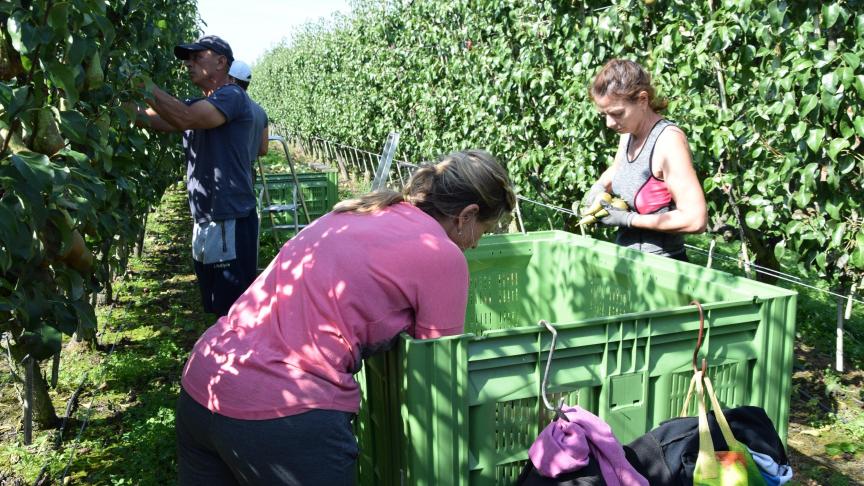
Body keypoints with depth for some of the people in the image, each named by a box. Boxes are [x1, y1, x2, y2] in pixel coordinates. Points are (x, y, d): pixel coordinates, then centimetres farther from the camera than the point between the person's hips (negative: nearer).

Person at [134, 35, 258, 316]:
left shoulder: (231, 96, -8)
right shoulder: (198, 105, 20)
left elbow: (185, 118, -24)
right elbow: (155, 120, 6)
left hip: (230, 222, -9)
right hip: (204, 221, 9)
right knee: (217, 308, 16)